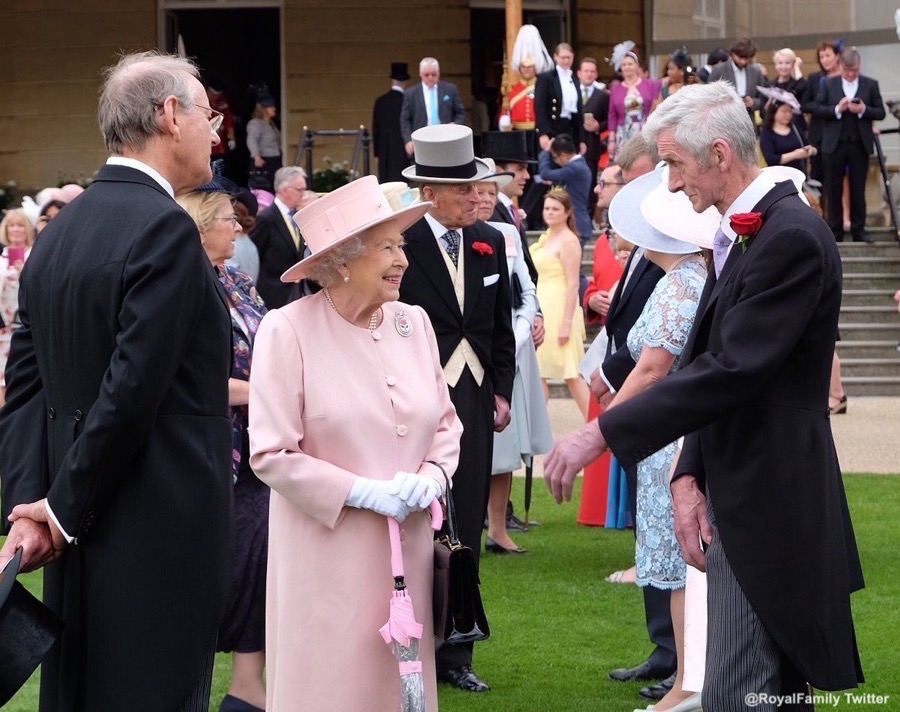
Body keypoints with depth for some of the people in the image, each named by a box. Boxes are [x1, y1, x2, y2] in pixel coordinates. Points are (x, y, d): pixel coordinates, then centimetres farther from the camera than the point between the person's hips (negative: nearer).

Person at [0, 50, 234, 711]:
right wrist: (63, 509, -10)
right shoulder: (165, 229, -15)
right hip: (162, 533, -8)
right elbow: (132, 389, -20)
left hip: (80, 536, 9)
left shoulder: (59, 231, 11)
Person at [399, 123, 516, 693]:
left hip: (474, 398, 6)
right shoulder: (401, 244, -10)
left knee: (465, 529, 9)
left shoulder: (490, 244, 10)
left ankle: (455, 655, 16)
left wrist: (502, 391, 10)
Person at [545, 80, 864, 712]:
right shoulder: (738, 232, 15)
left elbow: (731, 371, -23)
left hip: (767, 504, -10)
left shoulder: (791, 238, -17)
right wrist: (689, 476, 1)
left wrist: (602, 434, -21)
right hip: (736, 494, 10)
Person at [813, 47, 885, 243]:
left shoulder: (870, 84, 4)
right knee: (833, 189, 3)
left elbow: (880, 113, 2)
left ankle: (858, 229, 10)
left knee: (858, 189, 5)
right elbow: (818, 110, -1)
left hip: (859, 145, 0)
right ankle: (835, 230, 9)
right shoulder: (828, 84, 4)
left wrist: (863, 110, -16)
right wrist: (837, 109, -16)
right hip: (834, 144, 0)